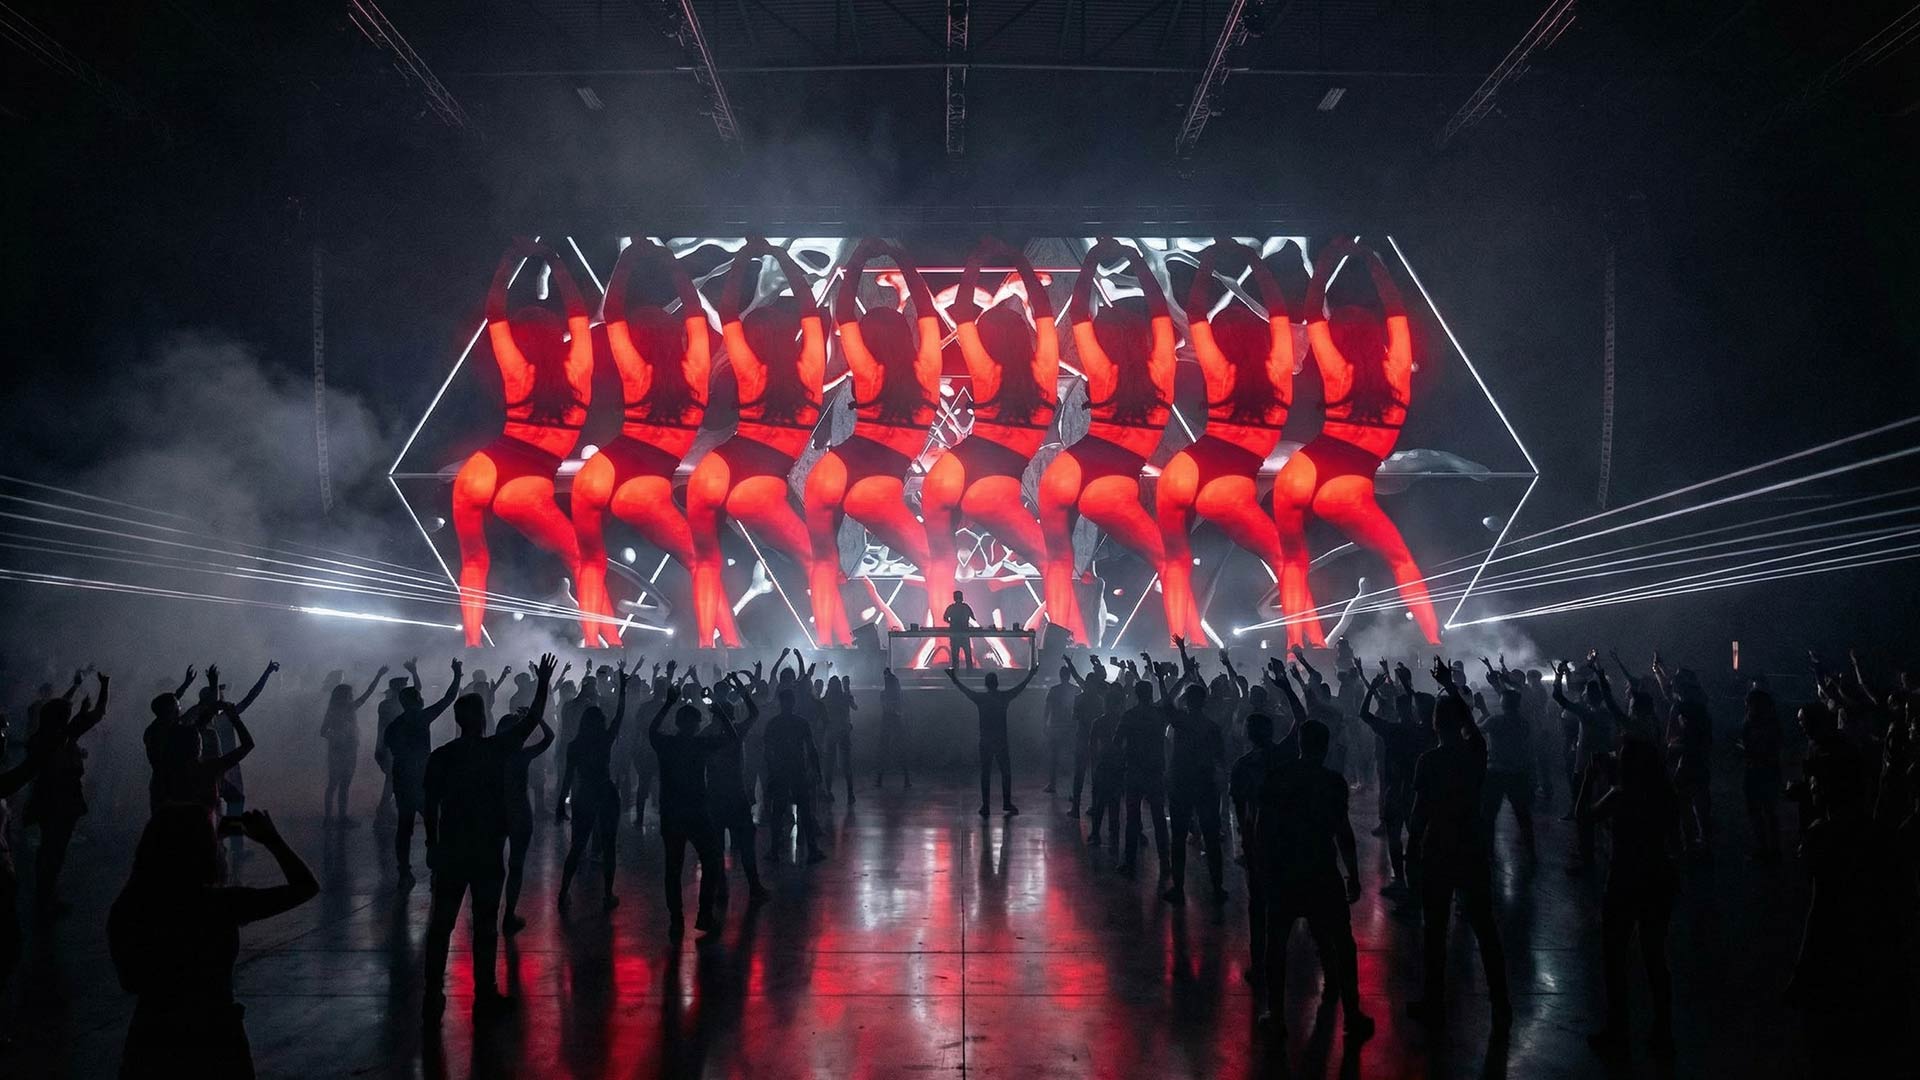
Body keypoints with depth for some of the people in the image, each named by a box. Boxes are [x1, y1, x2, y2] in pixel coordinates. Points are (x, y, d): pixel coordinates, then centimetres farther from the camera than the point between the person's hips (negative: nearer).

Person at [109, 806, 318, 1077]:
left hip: (148, 1045, 3)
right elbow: (306, 886, -9)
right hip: (215, 1047, -2)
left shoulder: (126, 909, -10)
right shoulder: (221, 905, -20)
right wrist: (270, 839, 5)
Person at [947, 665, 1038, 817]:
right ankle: (1006, 803, 8)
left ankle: (985, 806, 2)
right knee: (1006, 772, 9)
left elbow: (964, 689, 12)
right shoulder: (1004, 696, -3)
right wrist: (1031, 675, 27)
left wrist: (954, 678, 28)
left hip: (985, 742, 1)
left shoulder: (980, 697, -3)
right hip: (1001, 741, -1)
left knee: (985, 774, 4)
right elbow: (1021, 686, 12)